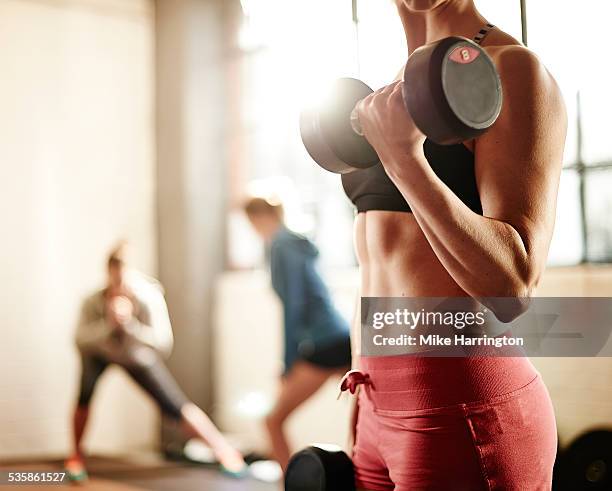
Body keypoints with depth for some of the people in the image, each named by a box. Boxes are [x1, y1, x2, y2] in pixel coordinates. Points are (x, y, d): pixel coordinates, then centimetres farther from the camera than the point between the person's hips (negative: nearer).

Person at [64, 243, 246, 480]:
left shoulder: (150, 297, -35)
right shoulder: (93, 302, -31)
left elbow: (163, 342, -39)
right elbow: (81, 340, -38)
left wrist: (129, 323, -49)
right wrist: (109, 323, -50)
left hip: (138, 358, -1)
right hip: (100, 353, 1)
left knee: (177, 407, -8)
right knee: (84, 396, -25)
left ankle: (223, 449, 10)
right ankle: (77, 454, 1)